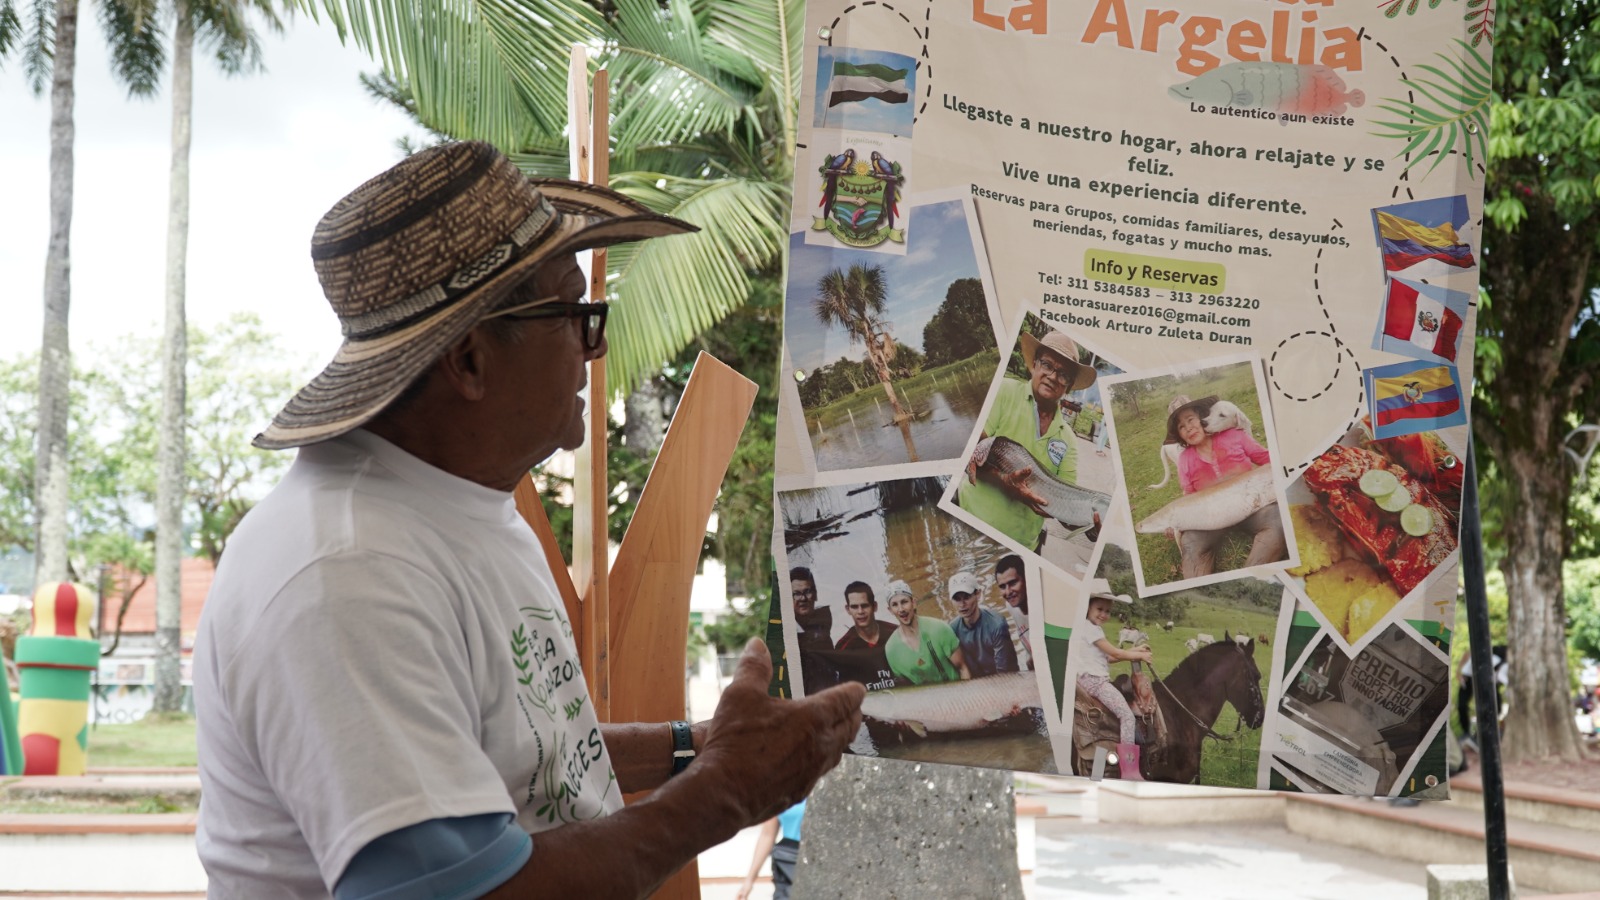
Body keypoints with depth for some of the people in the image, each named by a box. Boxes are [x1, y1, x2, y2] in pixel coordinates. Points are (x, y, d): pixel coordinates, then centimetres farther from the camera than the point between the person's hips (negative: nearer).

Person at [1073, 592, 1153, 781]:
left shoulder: (1090, 629, 22)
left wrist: (1133, 652, 10)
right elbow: (1114, 653, -8)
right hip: (1094, 679, -11)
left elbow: (1107, 658, 18)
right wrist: (1139, 655, 4)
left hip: (1091, 678, 11)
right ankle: (1130, 770, -26)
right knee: (1127, 714, -18)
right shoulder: (1090, 629, -10)